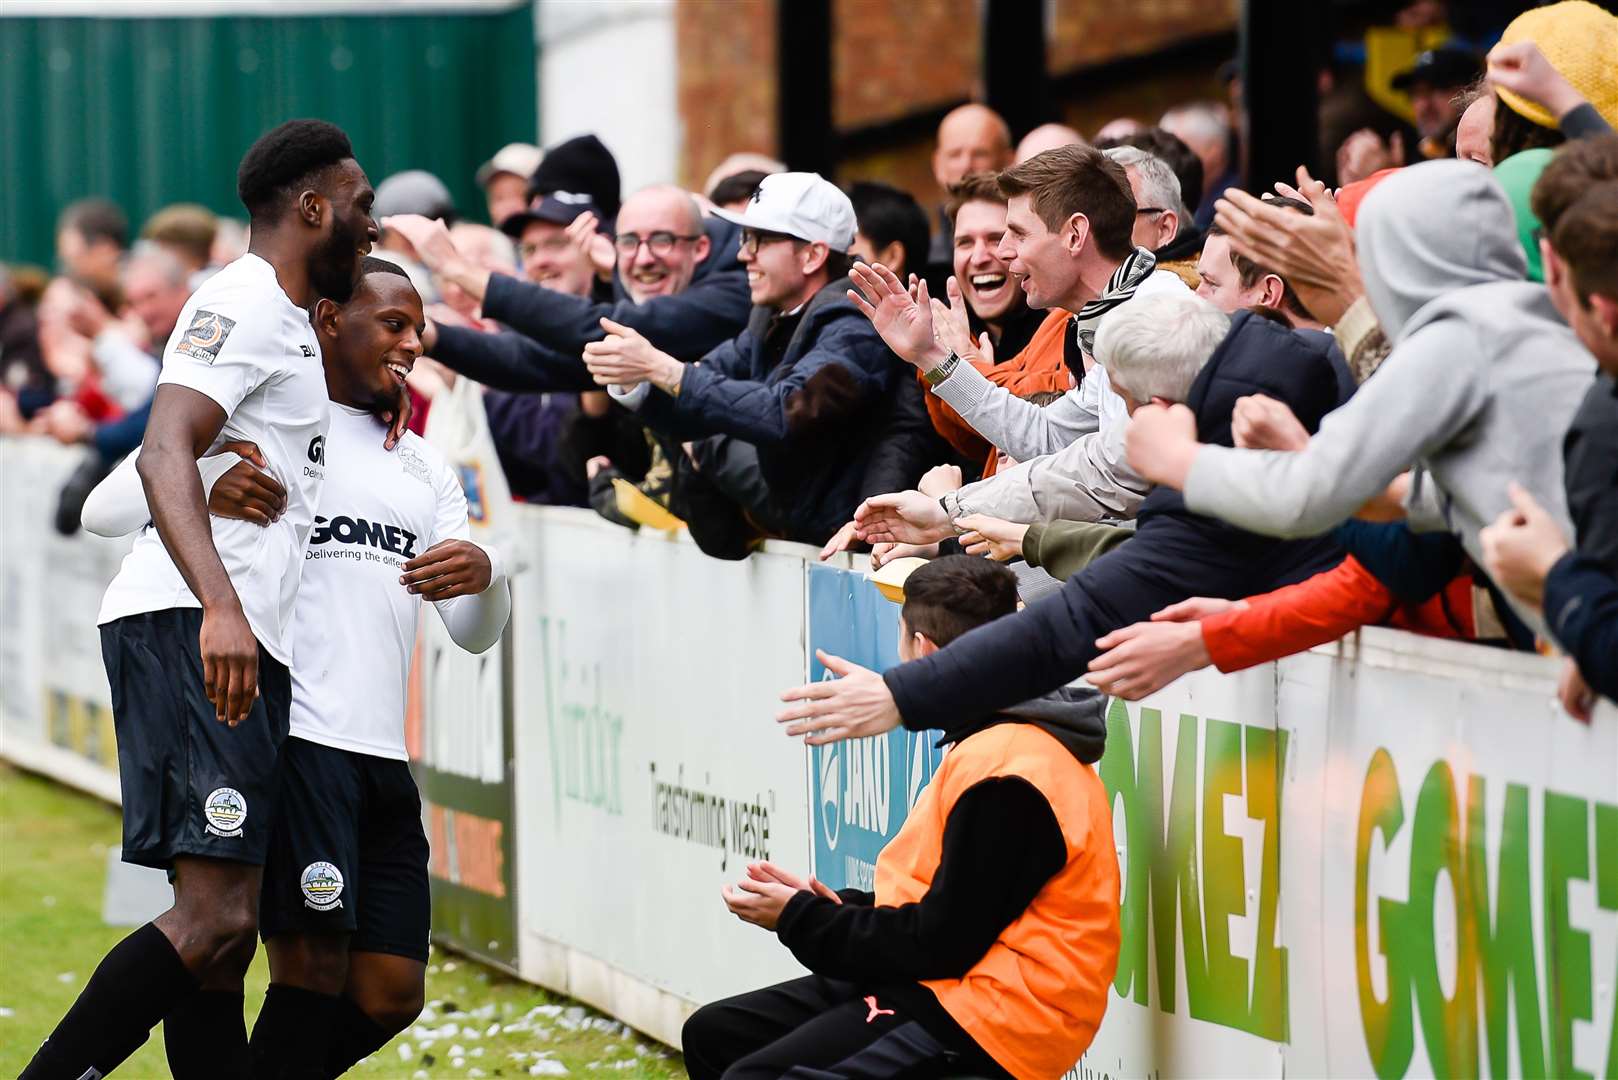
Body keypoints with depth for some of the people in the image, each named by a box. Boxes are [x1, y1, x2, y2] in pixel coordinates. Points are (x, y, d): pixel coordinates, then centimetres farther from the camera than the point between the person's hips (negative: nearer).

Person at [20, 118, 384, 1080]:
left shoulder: (291, 324, 26)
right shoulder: (245, 305, -5)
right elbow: (164, 452, -21)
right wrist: (219, 606, -33)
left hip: (241, 643, 11)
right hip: (193, 631, -11)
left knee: (225, 931, 8)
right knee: (215, 919, -19)